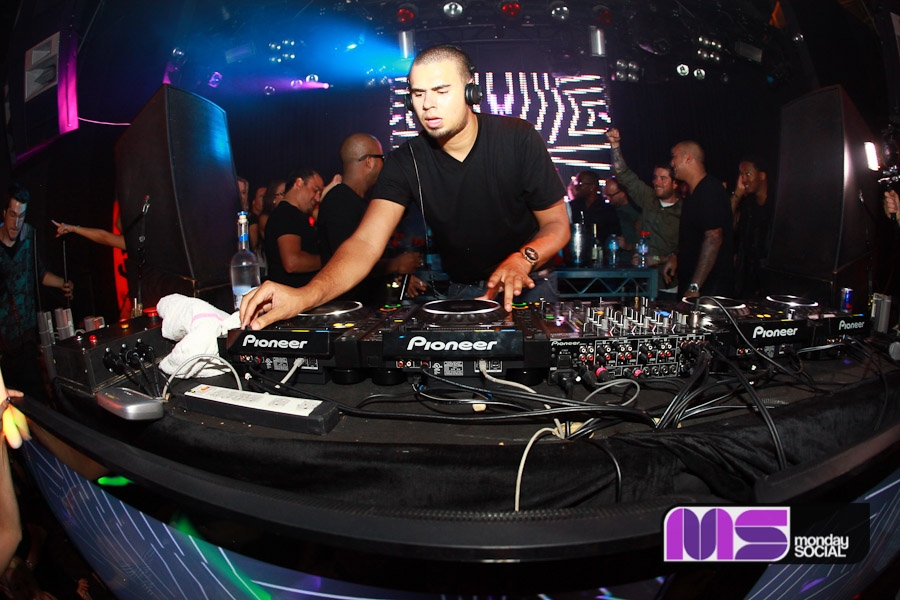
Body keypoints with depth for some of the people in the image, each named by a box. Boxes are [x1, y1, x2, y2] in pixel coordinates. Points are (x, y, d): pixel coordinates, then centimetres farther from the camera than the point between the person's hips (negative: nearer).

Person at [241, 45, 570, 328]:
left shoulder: (518, 139, -13)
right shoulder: (406, 161, -10)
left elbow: (557, 224, -9)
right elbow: (366, 243, -23)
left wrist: (522, 259, -32)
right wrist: (306, 295, -42)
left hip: (528, 284, 0)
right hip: (461, 290, 1)